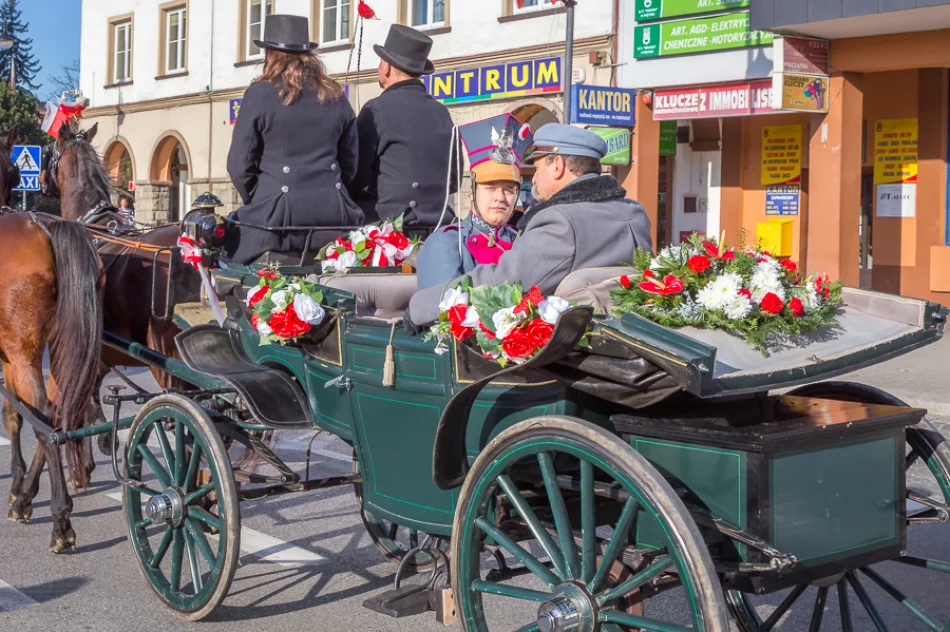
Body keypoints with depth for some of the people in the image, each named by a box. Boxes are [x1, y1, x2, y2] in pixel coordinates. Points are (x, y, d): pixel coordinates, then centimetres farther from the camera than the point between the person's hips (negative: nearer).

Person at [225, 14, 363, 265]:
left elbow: (239, 165, -1)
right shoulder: (336, 97, 11)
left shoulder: (259, 95, -2)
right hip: (331, 215, 4)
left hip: (276, 216, -4)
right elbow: (350, 164, 14)